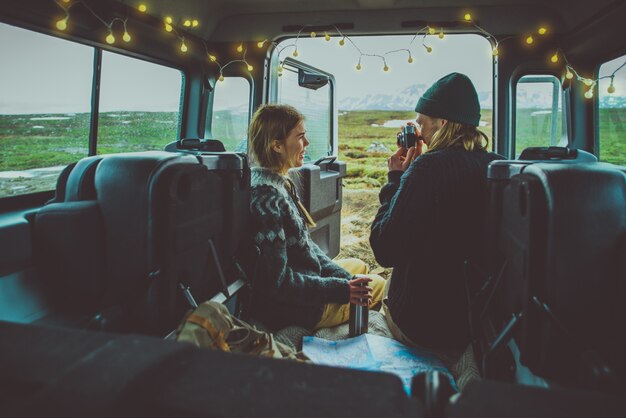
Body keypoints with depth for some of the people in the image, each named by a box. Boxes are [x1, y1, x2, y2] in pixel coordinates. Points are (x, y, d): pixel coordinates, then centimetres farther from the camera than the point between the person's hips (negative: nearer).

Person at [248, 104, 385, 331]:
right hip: (296, 310, -9)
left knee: (358, 266, 26)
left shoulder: (281, 184, 2)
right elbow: (277, 281, -28)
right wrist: (341, 290, -23)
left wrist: (343, 277, 0)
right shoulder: (267, 198, -29)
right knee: (378, 284, 9)